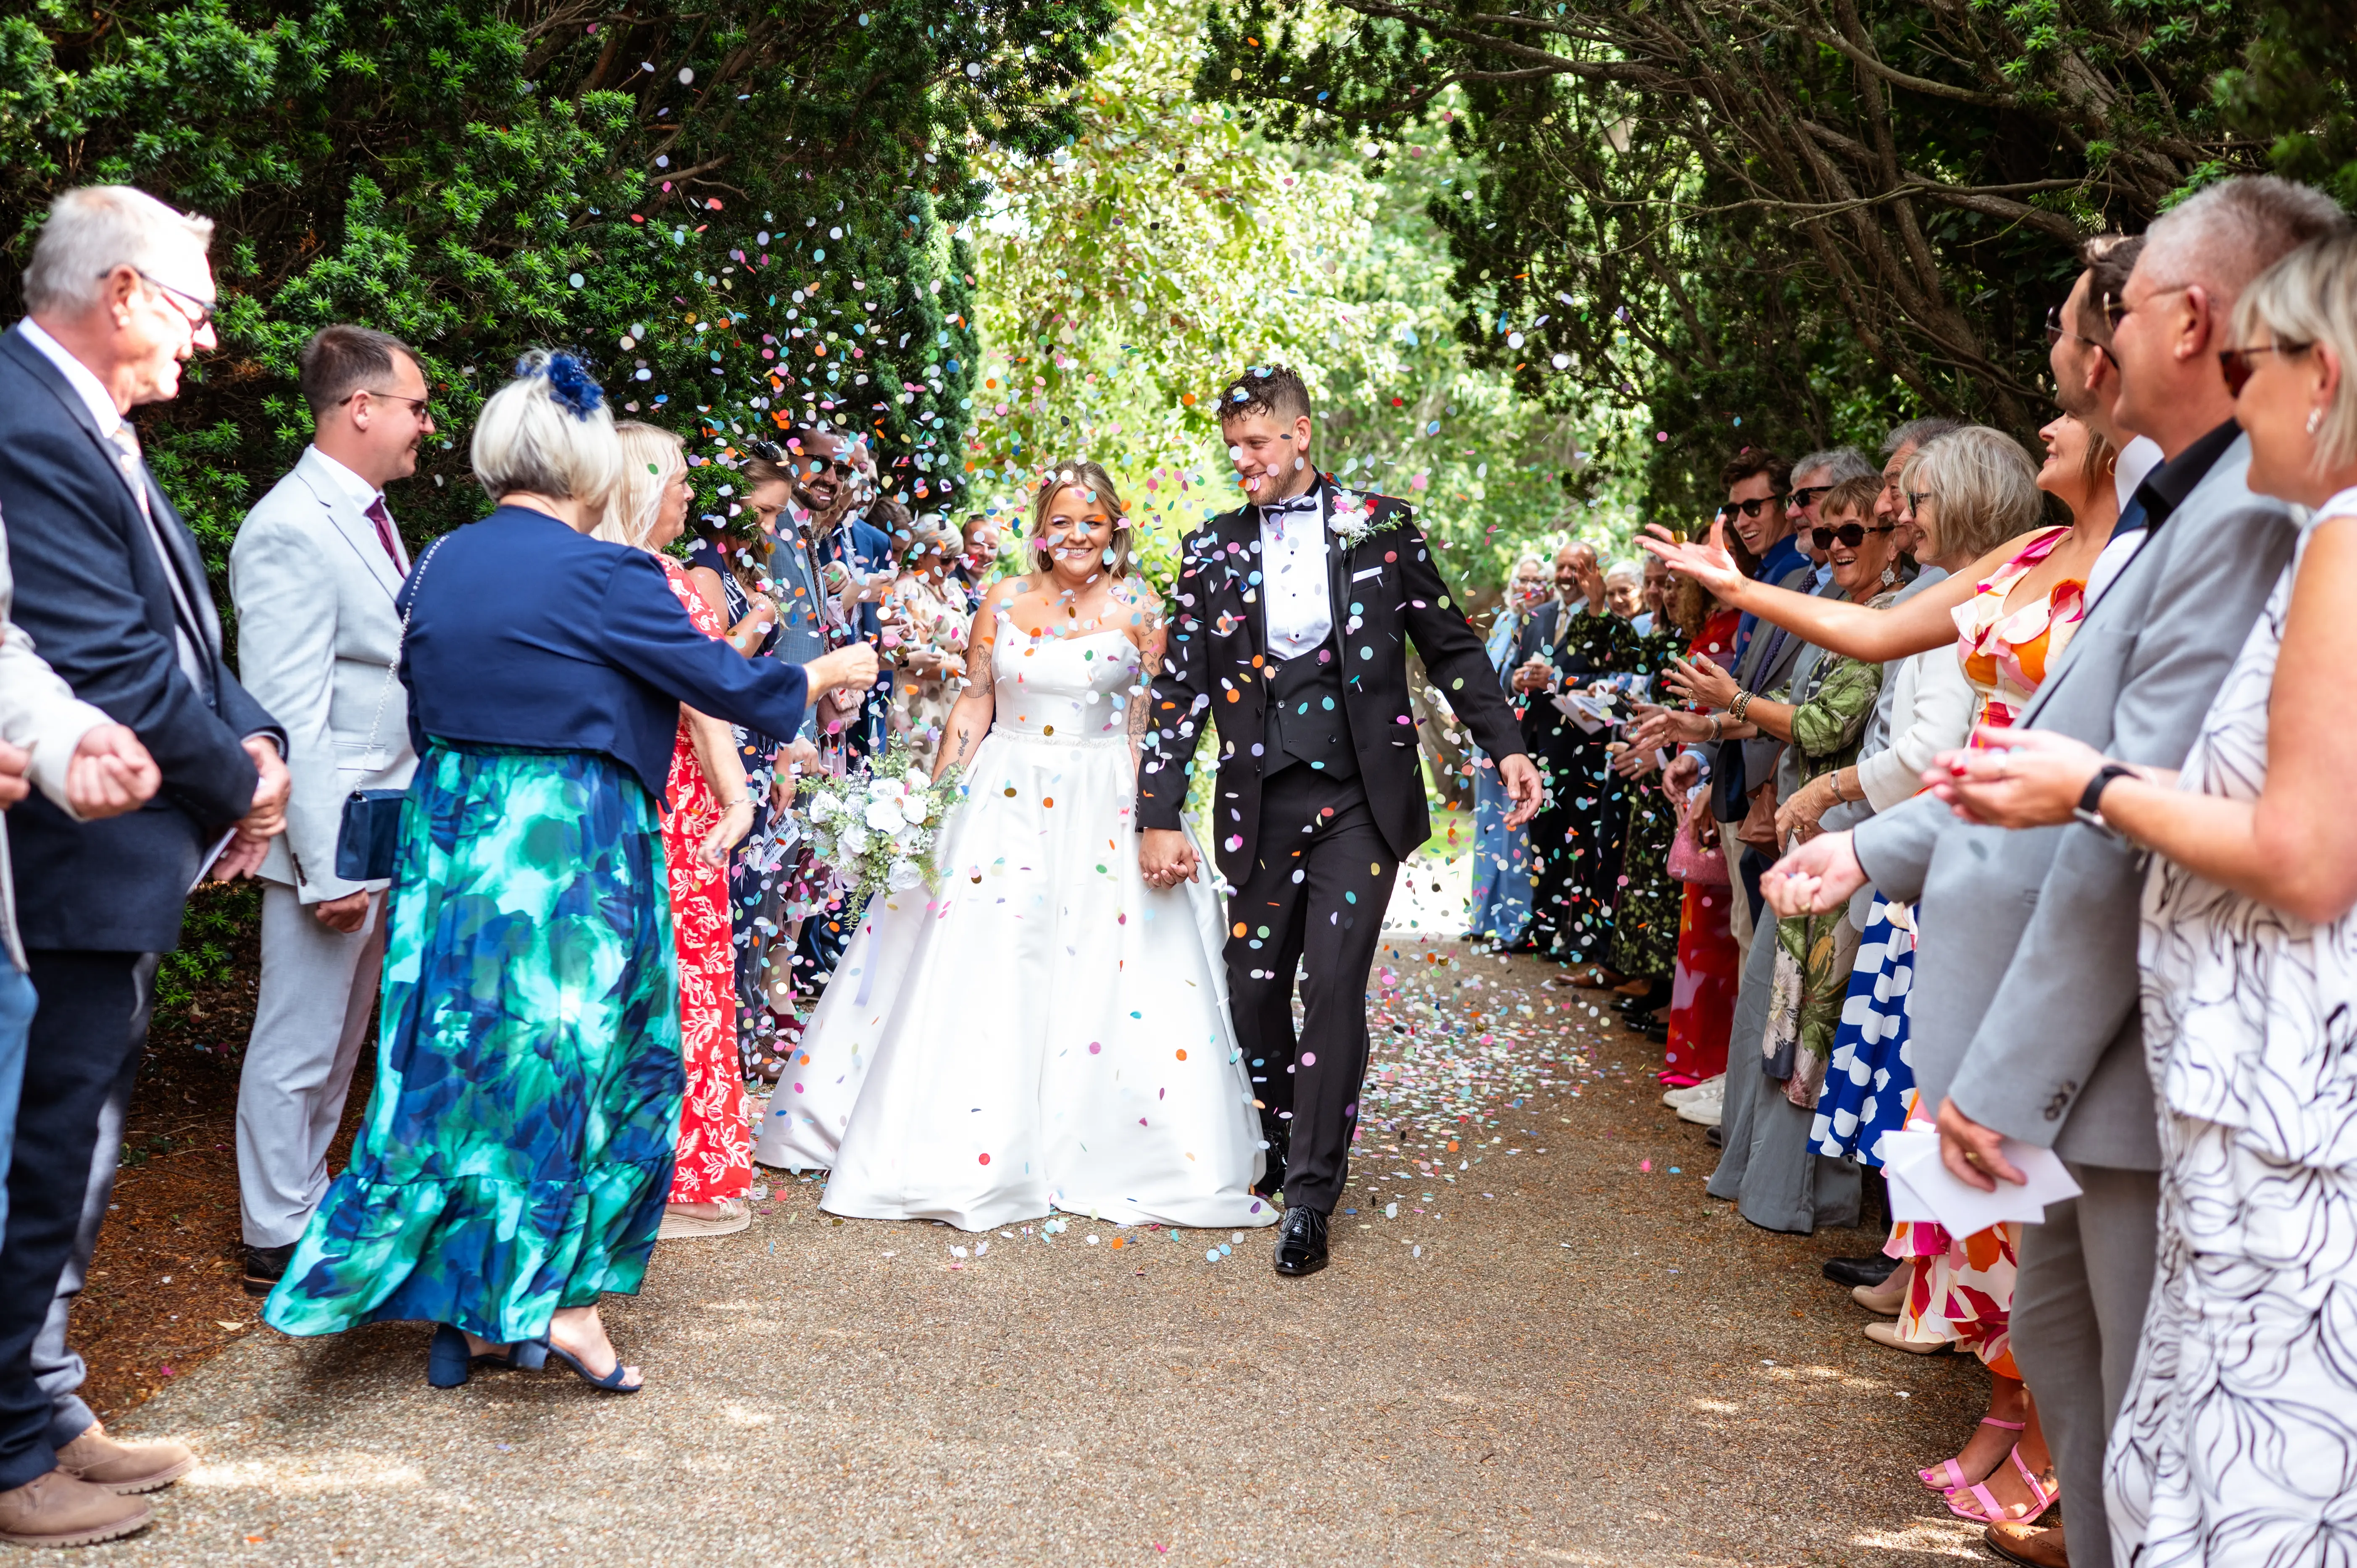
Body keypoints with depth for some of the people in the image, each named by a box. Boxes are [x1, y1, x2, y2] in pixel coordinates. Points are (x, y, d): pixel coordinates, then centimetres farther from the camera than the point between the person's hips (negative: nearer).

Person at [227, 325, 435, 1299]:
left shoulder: (371, 516, 12)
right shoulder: (290, 531, -17)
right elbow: (289, 720, -20)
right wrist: (328, 867, -21)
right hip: (335, 834, -9)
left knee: (337, 1043, 18)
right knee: (299, 1046, 4)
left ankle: (308, 1209, 30)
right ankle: (277, 1243, 16)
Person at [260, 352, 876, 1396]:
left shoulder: (439, 564, 5)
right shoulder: (603, 575, -14)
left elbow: (423, 708, 15)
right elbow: (727, 685, -7)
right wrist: (829, 673, 8)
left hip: (448, 843, 6)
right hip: (569, 853, -6)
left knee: (462, 1059, 12)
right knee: (575, 1061, 7)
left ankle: (461, 1312, 20)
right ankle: (562, 1299, 7)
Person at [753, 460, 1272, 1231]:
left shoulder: (1138, 610, 1)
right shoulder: (1004, 601, 5)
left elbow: (1152, 727, 0)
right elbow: (973, 706, 7)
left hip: (1103, 808, -1)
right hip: (1005, 796, 2)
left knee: (1105, 978, -2)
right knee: (978, 964, 1)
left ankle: (1102, 1148, 11)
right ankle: (969, 1147, 12)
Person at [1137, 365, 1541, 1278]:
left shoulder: (1380, 526, 3)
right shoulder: (1212, 548, 7)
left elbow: (1450, 647, 8)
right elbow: (1180, 688, 5)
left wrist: (1507, 749, 0)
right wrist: (1158, 816, 0)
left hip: (1360, 800, -2)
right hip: (1260, 807, 3)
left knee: (1333, 987, -8)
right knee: (1254, 993, 7)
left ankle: (1312, 1195, 0)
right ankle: (1284, 1146, 31)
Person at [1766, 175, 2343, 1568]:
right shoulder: (2197, 506, 11)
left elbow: (2139, 831, -25)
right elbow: (2066, 762, 17)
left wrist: (2007, 1072, -21)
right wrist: (1874, 846, 16)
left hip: (2157, 1074, -10)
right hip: (2107, 1065, 10)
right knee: (2061, 1340, 23)